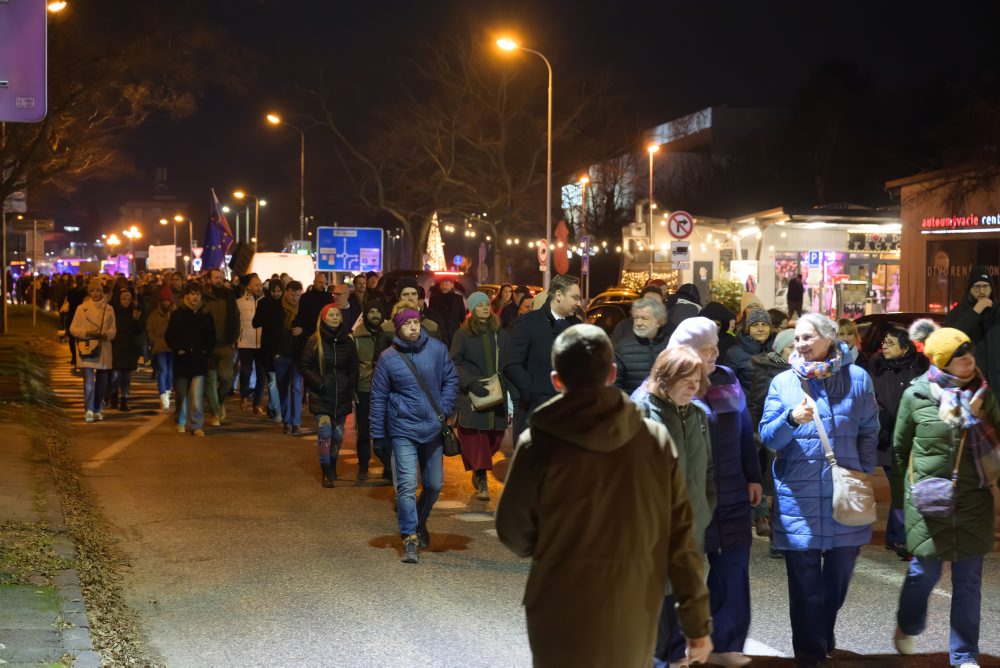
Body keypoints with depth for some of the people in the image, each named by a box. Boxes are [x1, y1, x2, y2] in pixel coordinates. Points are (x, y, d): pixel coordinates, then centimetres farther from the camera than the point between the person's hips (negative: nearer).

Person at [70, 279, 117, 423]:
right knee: (89, 380, -14)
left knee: (102, 381, 9)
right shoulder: (82, 308, 2)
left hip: (103, 349, 3)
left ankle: (97, 410, 22)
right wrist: (86, 333, -15)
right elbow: (73, 328, 2)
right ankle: (88, 410, -11)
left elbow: (113, 329, 11)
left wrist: (107, 334, -11)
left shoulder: (109, 309, 8)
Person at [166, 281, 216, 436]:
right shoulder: (177, 314, 3)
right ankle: (181, 422, 26)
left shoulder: (205, 315, 6)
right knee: (181, 393, 9)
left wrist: (207, 353, 1)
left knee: (197, 394, -10)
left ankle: (197, 425, -6)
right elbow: (170, 336, 3)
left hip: (199, 359, 0)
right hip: (182, 359, 0)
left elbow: (211, 337, 12)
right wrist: (177, 349, -9)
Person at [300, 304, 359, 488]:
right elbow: (304, 367, -1)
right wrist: (318, 383, -11)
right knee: (324, 432, -11)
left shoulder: (347, 341, 4)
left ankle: (333, 466, 29)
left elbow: (353, 368, 12)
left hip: (342, 396, 3)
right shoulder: (315, 341, -3)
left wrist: (350, 386, -1)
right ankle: (326, 472, -3)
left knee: (338, 434, 8)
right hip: (321, 396, -3)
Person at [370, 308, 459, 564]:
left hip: (433, 428, 3)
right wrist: (378, 435, 3)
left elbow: (451, 380, 9)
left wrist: (444, 410, -2)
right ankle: (410, 537, -6)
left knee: (434, 484, 13)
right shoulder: (388, 358, -5)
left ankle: (419, 522, 39)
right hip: (403, 430, -3)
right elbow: (378, 397, 2)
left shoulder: (437, 349, -1)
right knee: (407, 485, -13)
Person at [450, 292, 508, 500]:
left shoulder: (498, 333, 11)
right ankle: (481, 481, 0)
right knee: (476, 437, -6)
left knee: (495, 436, 3)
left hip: (496, 394, 4)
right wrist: (471, 383, -16)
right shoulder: (462, 334, 0)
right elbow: (454, 364, -4)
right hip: (472, 396, -4)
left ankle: (478, 471, 25)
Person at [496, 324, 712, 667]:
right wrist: (697, 621, 3)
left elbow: (514, 534, -2)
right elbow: (680, 537, -4)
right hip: (634, 618, 3)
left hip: (564, 620, -2)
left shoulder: (540, 445, -12)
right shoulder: (657, 440, -5)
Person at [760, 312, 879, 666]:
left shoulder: (857, 378, 3)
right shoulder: (783, 381, 3)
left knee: (840, 572, 12)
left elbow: (869, 431, 8)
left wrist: (864, 471, -2)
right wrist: (792, 419, -20)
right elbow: (767, 437, -1)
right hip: (798, 494, -1)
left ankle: (825, 634, 35)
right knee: (804, 576, 2)